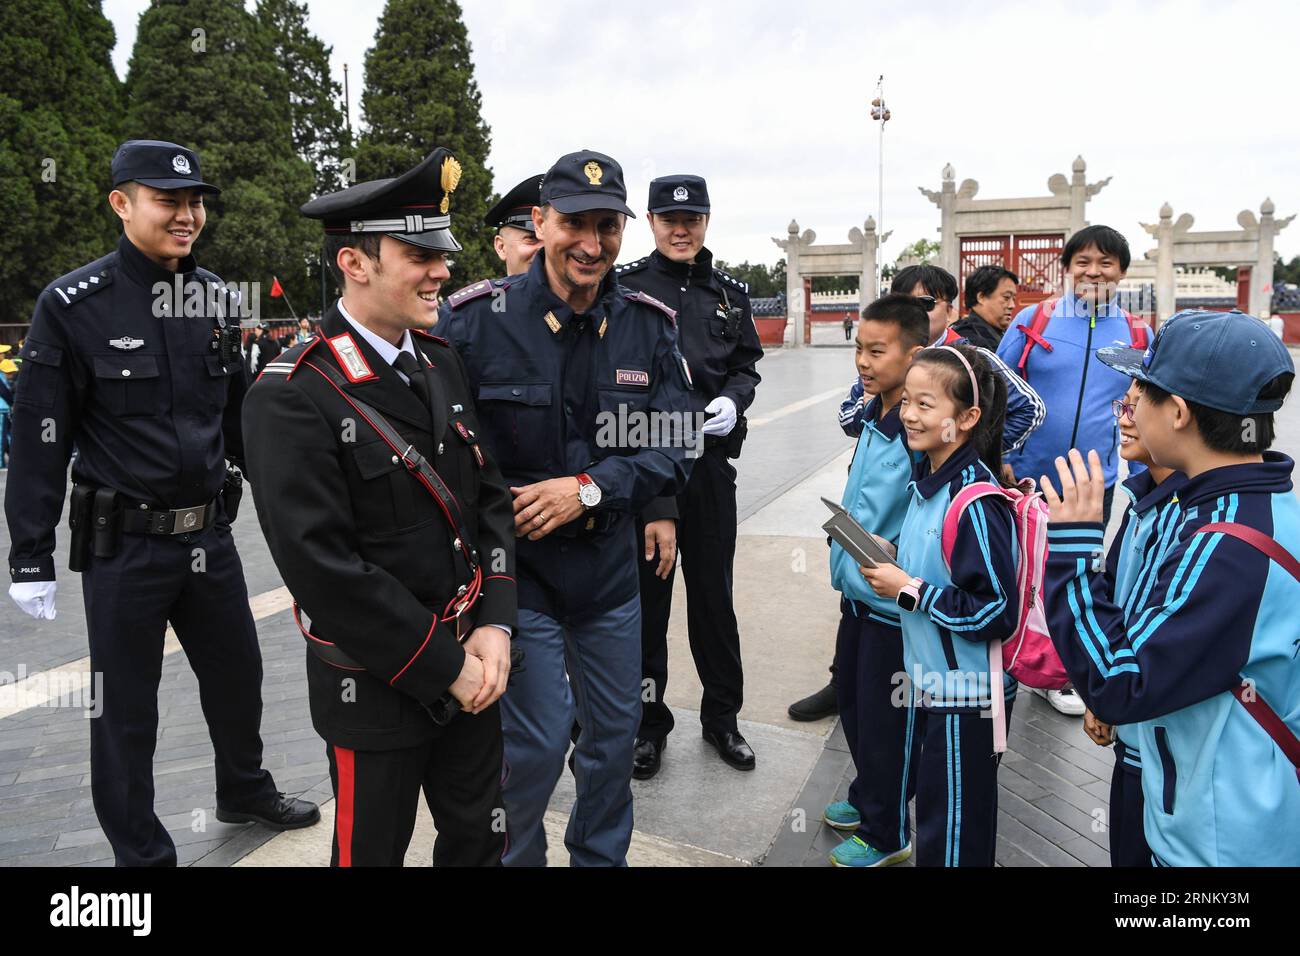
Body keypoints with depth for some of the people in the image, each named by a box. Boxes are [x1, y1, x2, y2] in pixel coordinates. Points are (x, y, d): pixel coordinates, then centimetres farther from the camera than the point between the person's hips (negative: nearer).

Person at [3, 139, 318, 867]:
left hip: (210, 535, 5)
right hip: (123, 547, -5)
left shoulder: (214, 297, 4)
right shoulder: (74, 305, -10)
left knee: (238, 674, 19)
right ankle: (142, 851, 29)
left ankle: (245, 791, 44)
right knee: (126, 706, 9)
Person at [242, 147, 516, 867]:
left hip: (473, 666, 6)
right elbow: (323, 569, -23)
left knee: (479, 840, 22)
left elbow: (491, 496, 3)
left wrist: (494, 627, -8)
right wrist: (443, 667, -17)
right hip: (376, 689, -6)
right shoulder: (291, 398, -20)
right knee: (374, 849, 17)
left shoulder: (442, 362, 2)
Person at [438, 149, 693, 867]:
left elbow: (671, 452, -5)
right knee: (538, 742, 0)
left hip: (609, 565, 4)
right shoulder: (475, 318, -13)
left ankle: (601, 856, 42)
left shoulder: (649, 326, -3)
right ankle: (512, 855, 30)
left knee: (615, 732, 17)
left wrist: (587, 489, -18)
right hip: (513, 565, -4)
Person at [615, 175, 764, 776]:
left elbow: (747, 362, 16)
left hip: (712, 461, 3)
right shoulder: (624, 287, -1)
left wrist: (733, 401, -4)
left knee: (714, 592, 12)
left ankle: (721, 716, 28)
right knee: (645, 595, 7)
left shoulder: (730, 293, 11)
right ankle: (648, 722, 24)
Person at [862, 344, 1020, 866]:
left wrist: (909, 590, -22)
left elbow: (997, 611, -26)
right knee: (933, 808, 25)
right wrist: (893, 558, 1)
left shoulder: (975, 502, -25)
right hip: (930, 675, 9)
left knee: (955, 832, 8)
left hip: (967, 694, -9)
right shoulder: (926, 478, 3)